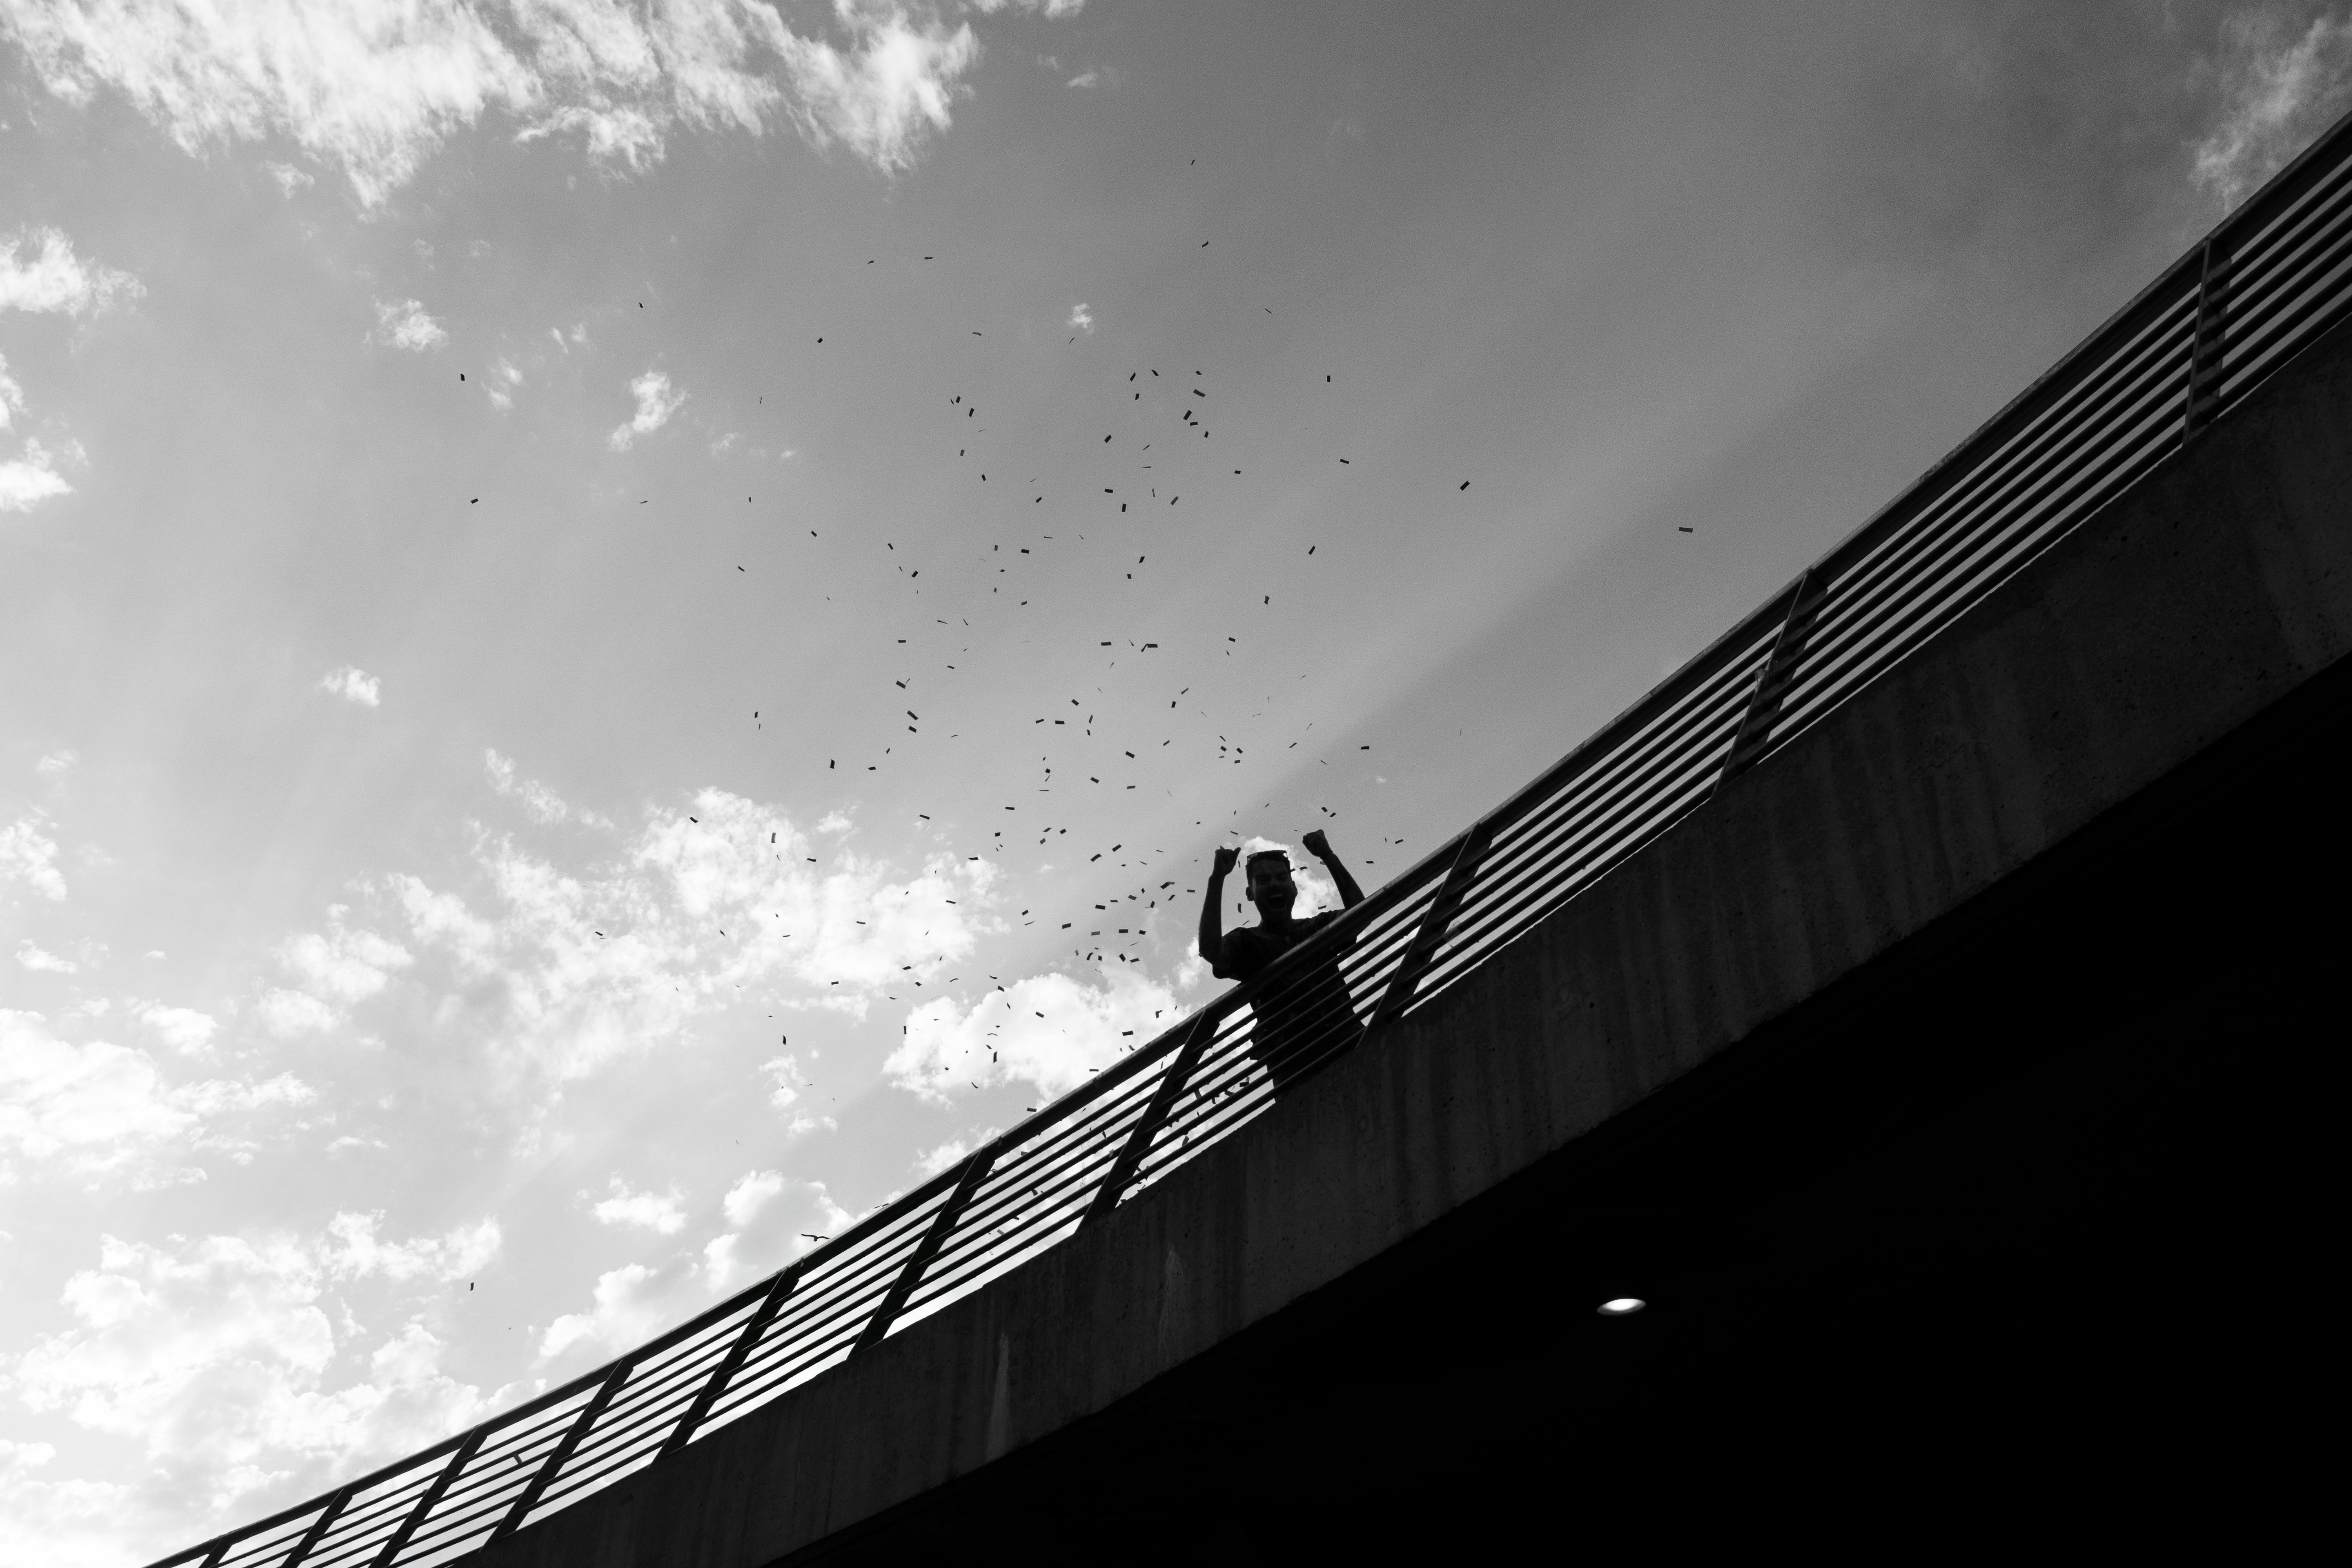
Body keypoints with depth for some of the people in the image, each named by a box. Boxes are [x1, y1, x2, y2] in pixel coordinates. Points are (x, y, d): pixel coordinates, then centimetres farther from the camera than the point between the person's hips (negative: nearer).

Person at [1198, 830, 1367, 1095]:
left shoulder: (1318, 928, 27)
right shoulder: (1245, 942, 19)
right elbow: (1210, 951, -2)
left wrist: (1329, 858, 3)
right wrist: (1216, 881, -4)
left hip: (1344, 1039, 2)